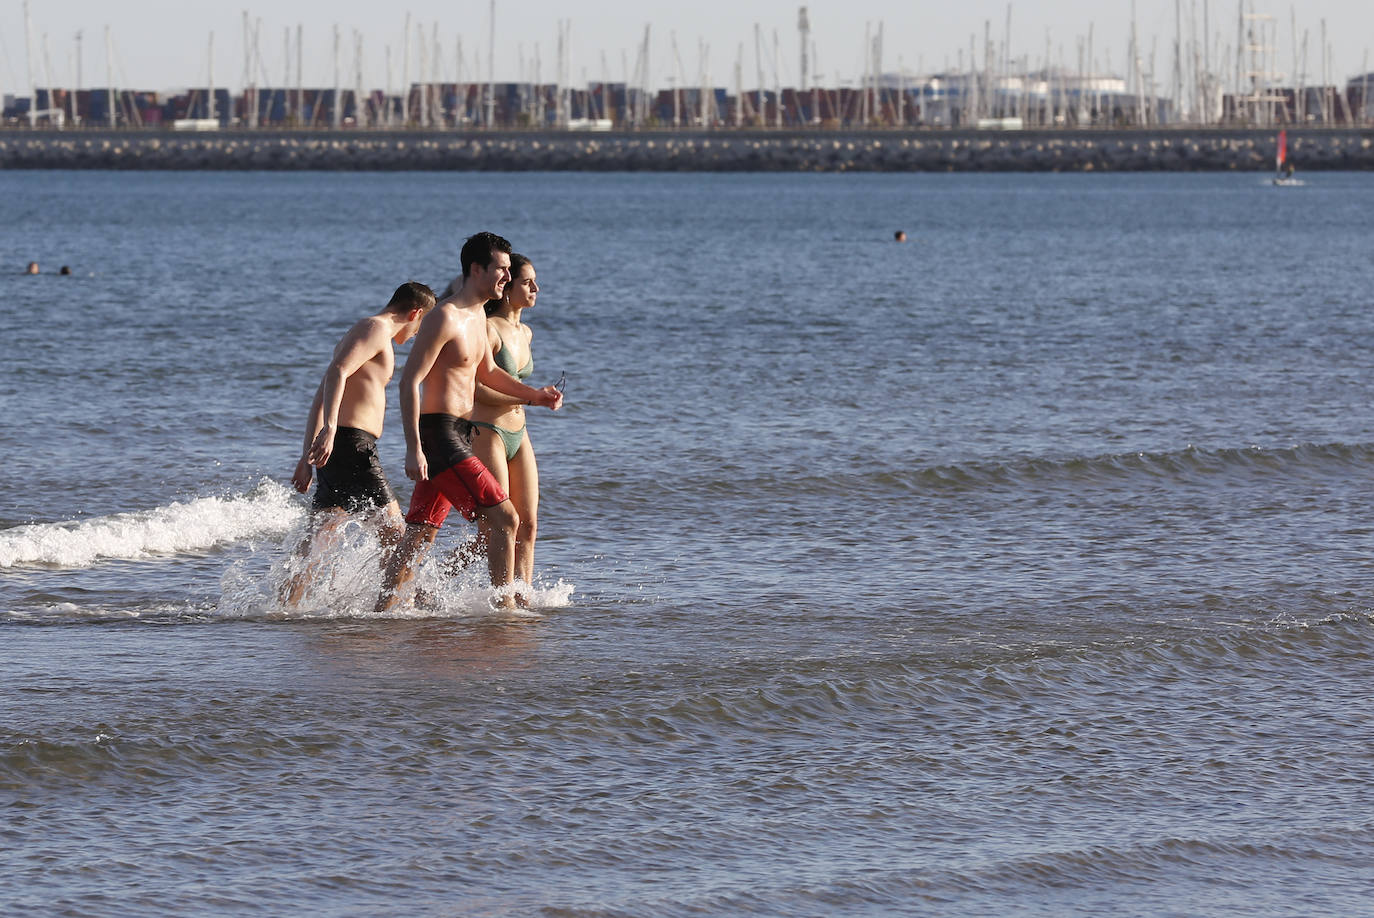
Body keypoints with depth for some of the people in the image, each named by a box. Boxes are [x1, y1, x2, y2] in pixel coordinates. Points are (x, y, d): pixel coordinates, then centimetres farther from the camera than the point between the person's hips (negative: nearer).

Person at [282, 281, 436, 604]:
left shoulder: (362, 331, 26)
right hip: (353, 443, -10)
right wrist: (329, 429, -31)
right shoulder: (376, 329, -5)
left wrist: (308, 456, 25)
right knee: (392, 529, -4)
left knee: (318, 537, 6)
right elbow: (337, 372, -22)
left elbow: (321, 398, 26)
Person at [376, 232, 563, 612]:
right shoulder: (444, 318, -16)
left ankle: (381, 611, 17)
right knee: (504, 517, -13)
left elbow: (487, 371, 31)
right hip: (439, 435, -10)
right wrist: (414, 448, -23)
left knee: (420, 535, 12)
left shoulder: (478, 315, 15)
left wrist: (533, 394, 17)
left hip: (459, 435, 10)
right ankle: (505, 606, -9)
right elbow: (409, 381, -18)